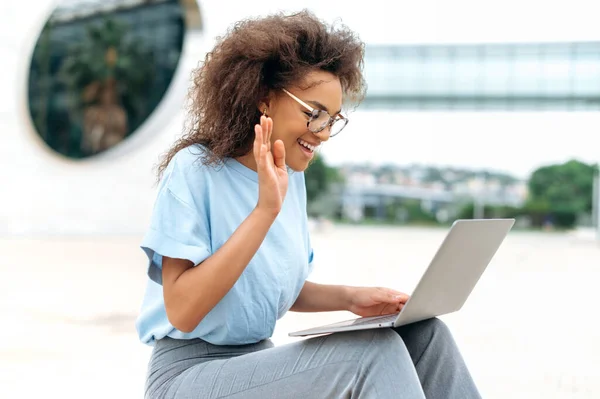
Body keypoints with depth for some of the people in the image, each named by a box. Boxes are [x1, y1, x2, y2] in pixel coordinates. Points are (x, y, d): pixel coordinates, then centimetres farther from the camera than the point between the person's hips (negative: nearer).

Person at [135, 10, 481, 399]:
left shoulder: (290, 176, 6)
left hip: (260, 362, 7)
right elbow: (182, 312, -21)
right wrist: (265, 210, -25)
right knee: (372, 353, -26)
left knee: (424, 334, -12)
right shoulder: (194, 169, -14)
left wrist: (349, 297, -6)